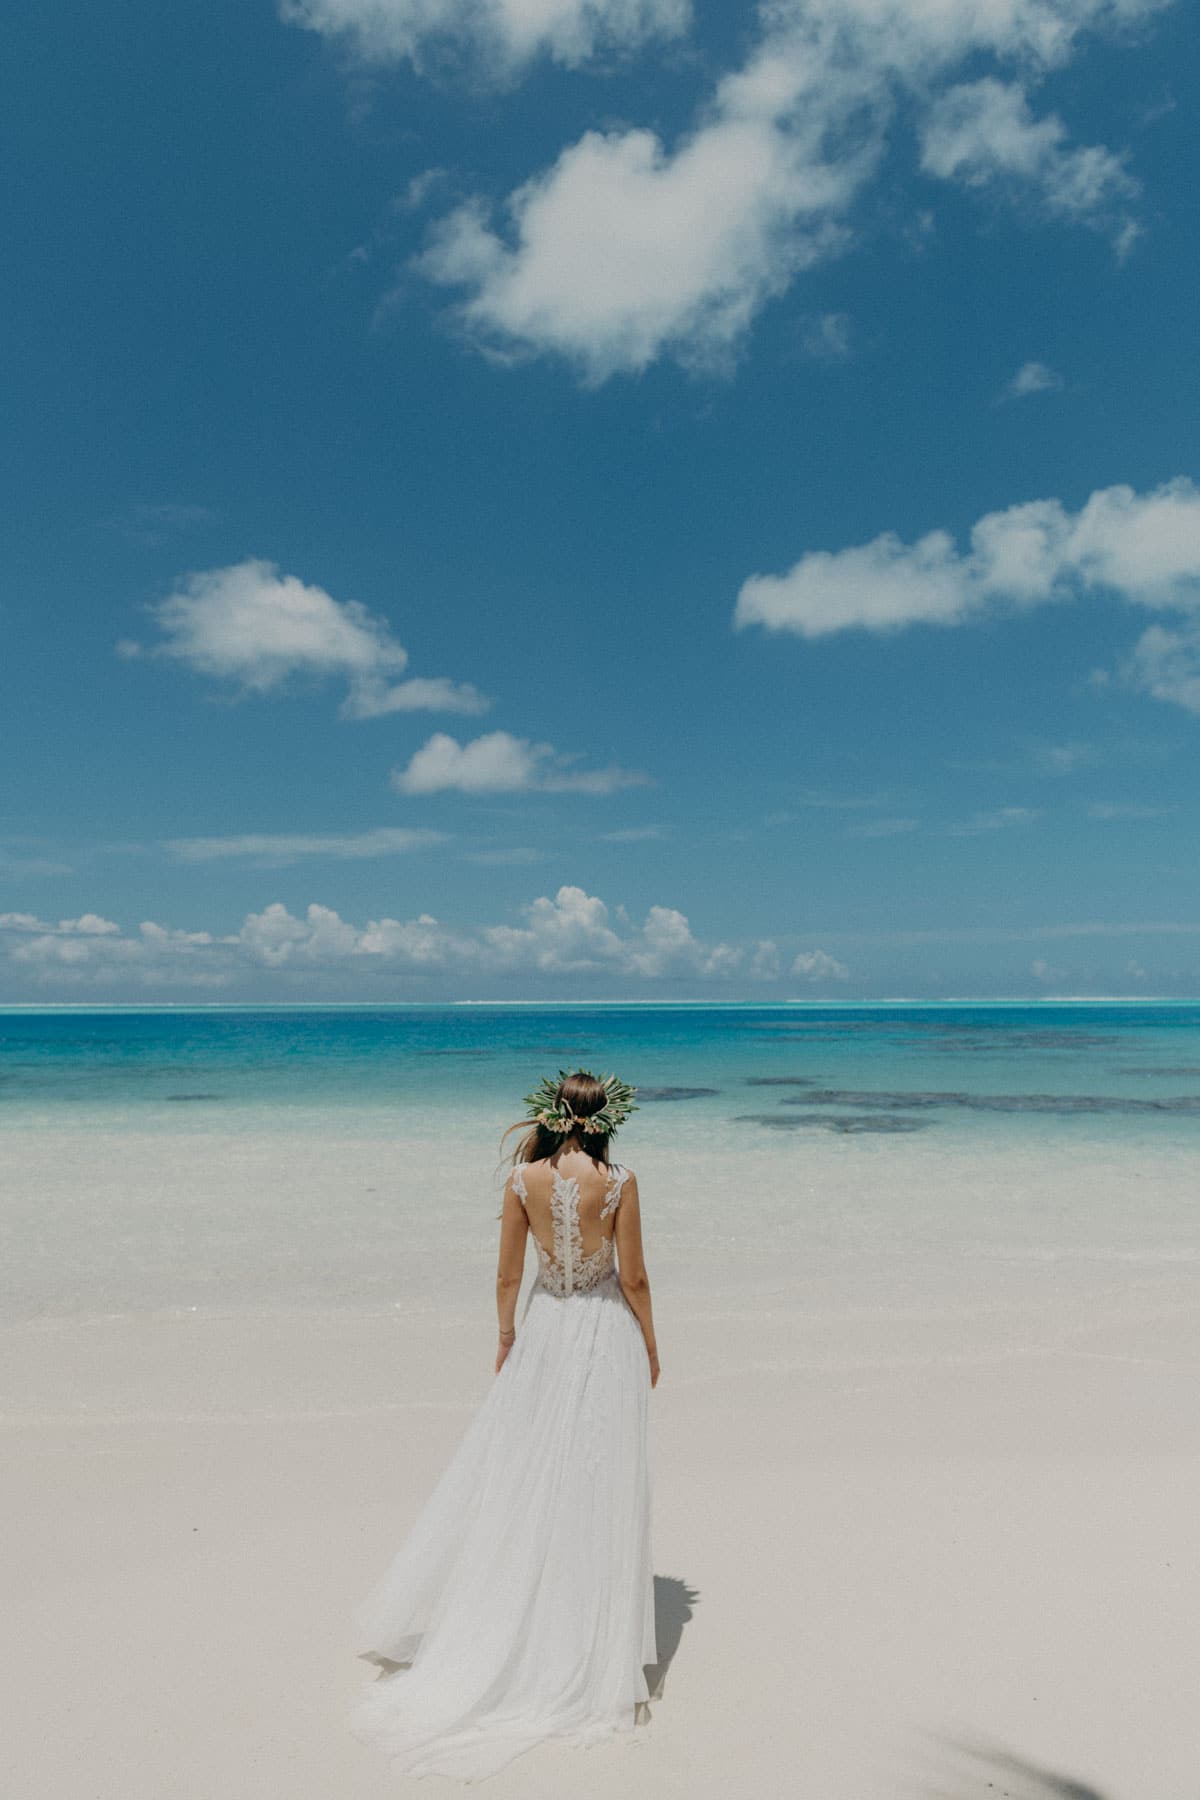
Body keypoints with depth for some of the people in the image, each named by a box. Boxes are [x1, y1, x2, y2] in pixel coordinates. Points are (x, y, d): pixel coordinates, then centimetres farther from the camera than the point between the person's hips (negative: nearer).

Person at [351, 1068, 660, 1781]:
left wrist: (506, 1336, 15)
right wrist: (651, 1346, 6)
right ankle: (588, 1649, 20)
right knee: (599, 1484, 8)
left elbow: (507, 1275, -1)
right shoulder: (619, 1181, -14)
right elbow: (635, 1278, -9)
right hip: (607, 1331, -2)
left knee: (515, 1472, 17)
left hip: (544, 1331, 2)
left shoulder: (523, 1179, -8)